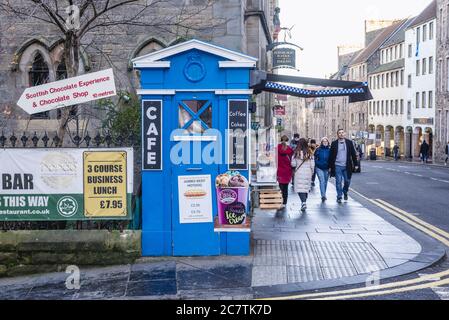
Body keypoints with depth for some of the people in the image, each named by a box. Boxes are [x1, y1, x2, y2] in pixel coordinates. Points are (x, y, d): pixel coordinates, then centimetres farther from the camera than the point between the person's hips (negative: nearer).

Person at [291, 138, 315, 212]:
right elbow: (312, 165, 0)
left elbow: (293, 164, -7)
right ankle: (304, 202, 23)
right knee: (306, 187, 15)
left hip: (299, 173, -2)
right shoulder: (310, 153, -3)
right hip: (308, 173, 2)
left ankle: (303, 202, -22)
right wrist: (312, 172, 15)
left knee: (300, 188, -3)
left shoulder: (296, 153, -8)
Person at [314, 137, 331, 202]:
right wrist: (317, 164, -6)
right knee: (322, 181, -14)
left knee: (325, 182, 12)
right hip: (319, 168, -2)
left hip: (327, 168, 2)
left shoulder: (330, 150, 1)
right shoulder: (318, 149, -1)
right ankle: (323, 195, -20)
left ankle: (324, 195, 27)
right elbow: (315, 158, 4)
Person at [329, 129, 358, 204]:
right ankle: (339, 197, 8)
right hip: (337, 166, -1)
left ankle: (345, 192, 32)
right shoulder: (334, 143, 2)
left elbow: (353, 154, 7)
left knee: (347, 181, 6)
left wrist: (355, 164, 3)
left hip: (347, 166, 1)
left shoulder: (349, 142, 4)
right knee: (338, 182, -1)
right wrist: (330, 166, 2)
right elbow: (331, 156, 4)